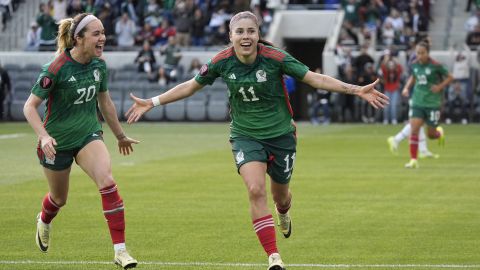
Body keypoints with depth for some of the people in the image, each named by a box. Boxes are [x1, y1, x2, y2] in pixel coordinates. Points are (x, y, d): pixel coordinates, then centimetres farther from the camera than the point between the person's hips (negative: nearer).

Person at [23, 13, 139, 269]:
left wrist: (120, 136, 20)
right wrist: (43, 136, -32)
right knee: (59, 198, 16)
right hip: (56, 142, -3)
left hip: (89, 135, 3)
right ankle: (44, 221, 55)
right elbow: (30, 106, -17)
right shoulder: (56, 69, -22)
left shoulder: (99, 65, -5)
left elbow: (105, 102, 11)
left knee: (107, 181, -23)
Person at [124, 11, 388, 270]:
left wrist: (357, 90, -21)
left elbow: (315, 78, -14)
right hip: (245, 135, 0)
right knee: (256, 191, -22)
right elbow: (191, 86, 2)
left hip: (281, 134, 0)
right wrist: (152, 102, 1)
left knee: (280, 195, 16)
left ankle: (283, 214, 57)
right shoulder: (222, 62, -13)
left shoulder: (275, 57, -19)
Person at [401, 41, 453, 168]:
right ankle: (413, 160, -8)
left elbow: (450, 77, -1)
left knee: (431, 134, 6)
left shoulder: (435, 66, -12)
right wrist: (407, 87, 5)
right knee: (414, 130, -12)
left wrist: (440, 87, -14)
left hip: (432, 103, -3)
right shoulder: (414, 65, 1)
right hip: (417, 102, 3)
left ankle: (440, 132, 44)